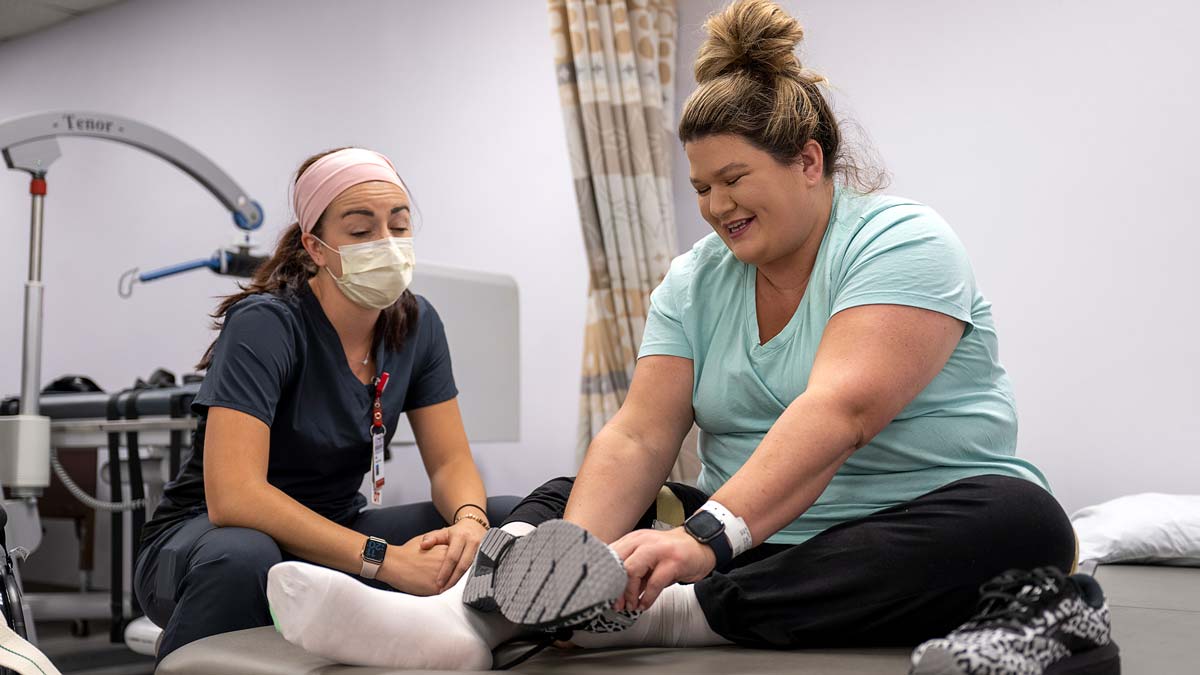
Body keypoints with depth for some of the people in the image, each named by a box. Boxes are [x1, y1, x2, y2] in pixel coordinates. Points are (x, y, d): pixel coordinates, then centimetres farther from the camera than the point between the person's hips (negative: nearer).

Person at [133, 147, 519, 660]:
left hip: (333, 537, 5)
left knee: (513, 523, -13)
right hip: (210, 537, -5)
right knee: (242, 559, -41)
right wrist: (385, 559, -37)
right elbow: (232, 495, -33)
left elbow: (450, 461, -1)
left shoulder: (416, 324, -3)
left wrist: (469, 521, -26)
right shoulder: (265, 324, -22)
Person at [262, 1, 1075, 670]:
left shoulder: (901, 243, -11)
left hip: (910, 540, -4)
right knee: (566, 499, -2)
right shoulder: (696, 280, 6)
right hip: (751, 537, 5)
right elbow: (639, 436, -6)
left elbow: (840, 410, -28)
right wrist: (578, 558, -25)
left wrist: (711, 537, -40)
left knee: (1020, 522, -34)